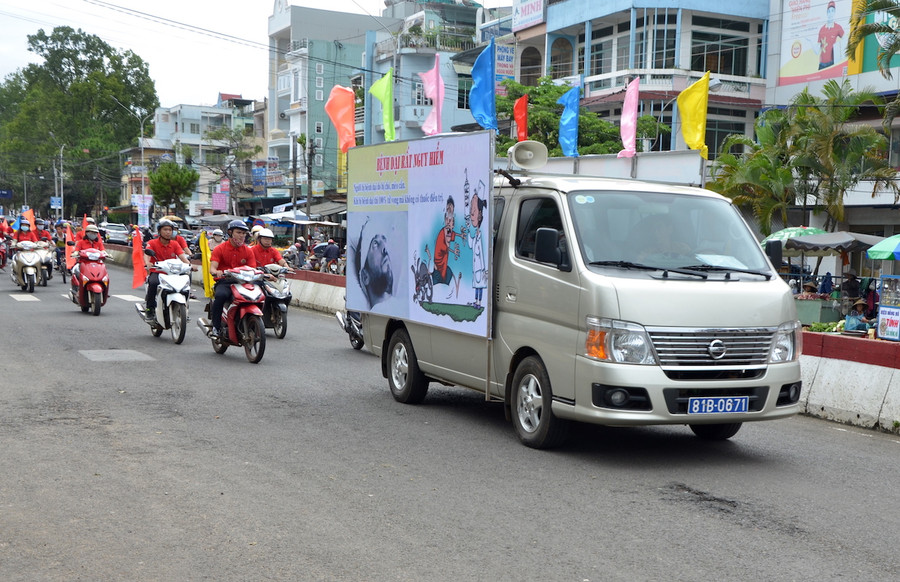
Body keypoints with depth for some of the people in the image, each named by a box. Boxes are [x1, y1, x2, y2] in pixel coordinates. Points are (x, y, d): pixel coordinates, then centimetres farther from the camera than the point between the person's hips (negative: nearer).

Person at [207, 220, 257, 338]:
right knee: (220, 295, -37)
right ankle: (216, 326, -23)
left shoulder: (248, 251, 15)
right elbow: (212, 267, -5)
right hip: (224, 282, -3)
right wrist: (216, 272, -31)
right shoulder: (220, 249, 6)